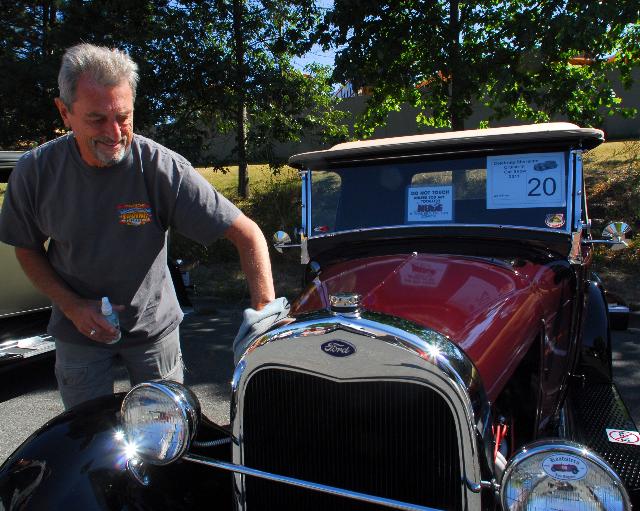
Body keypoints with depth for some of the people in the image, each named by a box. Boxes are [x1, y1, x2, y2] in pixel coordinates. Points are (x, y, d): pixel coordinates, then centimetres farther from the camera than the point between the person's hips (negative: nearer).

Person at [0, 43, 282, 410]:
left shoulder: (162, 167, -24)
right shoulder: (35, 172, -15)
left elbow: (248, 234, -24)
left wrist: (265, 312, -36)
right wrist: (72, 306, -13)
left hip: (154, 325, -1)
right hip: (79, 331, 2)